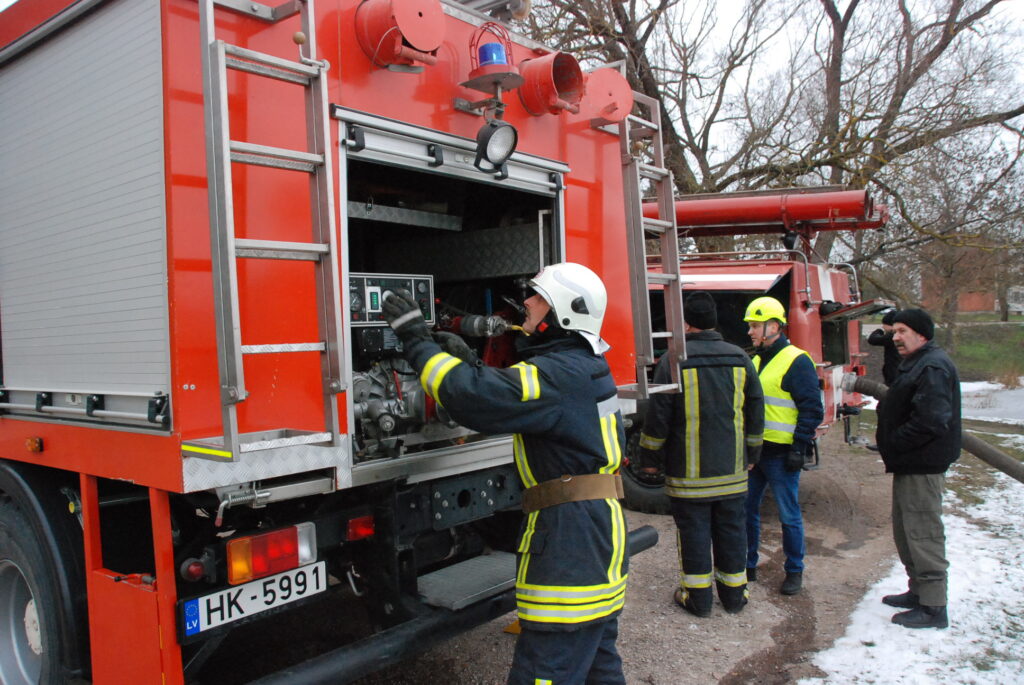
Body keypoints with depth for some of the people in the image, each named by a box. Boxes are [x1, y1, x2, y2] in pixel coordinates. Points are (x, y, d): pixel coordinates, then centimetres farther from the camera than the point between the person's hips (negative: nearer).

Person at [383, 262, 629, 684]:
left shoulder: (560, 375, -19)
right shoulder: (583, 368, 15)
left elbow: (475, 398, -28)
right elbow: (505, 398, 23)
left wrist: (416, 339, -17)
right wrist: (468, 365, 13)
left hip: (571, 548, -11)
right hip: (601, 538, 11)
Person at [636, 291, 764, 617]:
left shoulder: (674, 360, -11)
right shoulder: (740, 359, 3)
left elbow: (658, 416, -9)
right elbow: (756, 412, 10)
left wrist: (649, 456, 2)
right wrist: (751, 454, 21)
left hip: (689, 469, -4)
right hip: (732, 468, 4)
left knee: (693, 530, 6)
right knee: (731, 529, 14)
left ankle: (698, 597, 15)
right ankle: (734, 594, 25)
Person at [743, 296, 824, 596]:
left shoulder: (796, 362, -11)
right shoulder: (756, 361, 13)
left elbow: (812, 409, -13)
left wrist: (799, 448, -16)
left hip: (781, 454, -8)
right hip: (753, 450, 8)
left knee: (789, 515, 5)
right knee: (747, 509, 13)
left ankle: (795, 571, 20)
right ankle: (748, 566, 26)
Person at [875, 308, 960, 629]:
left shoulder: (933, 367, -19)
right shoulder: (916, 364, 16)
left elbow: (931, 420, -28)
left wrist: (894, 443, -17)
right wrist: (890, 442, 10)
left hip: (922, 467, -11)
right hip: (910, 464, 11)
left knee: (923, 533, -4)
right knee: (905, 529, 19)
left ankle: (933, 608, 4)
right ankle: (918, 590, 32)